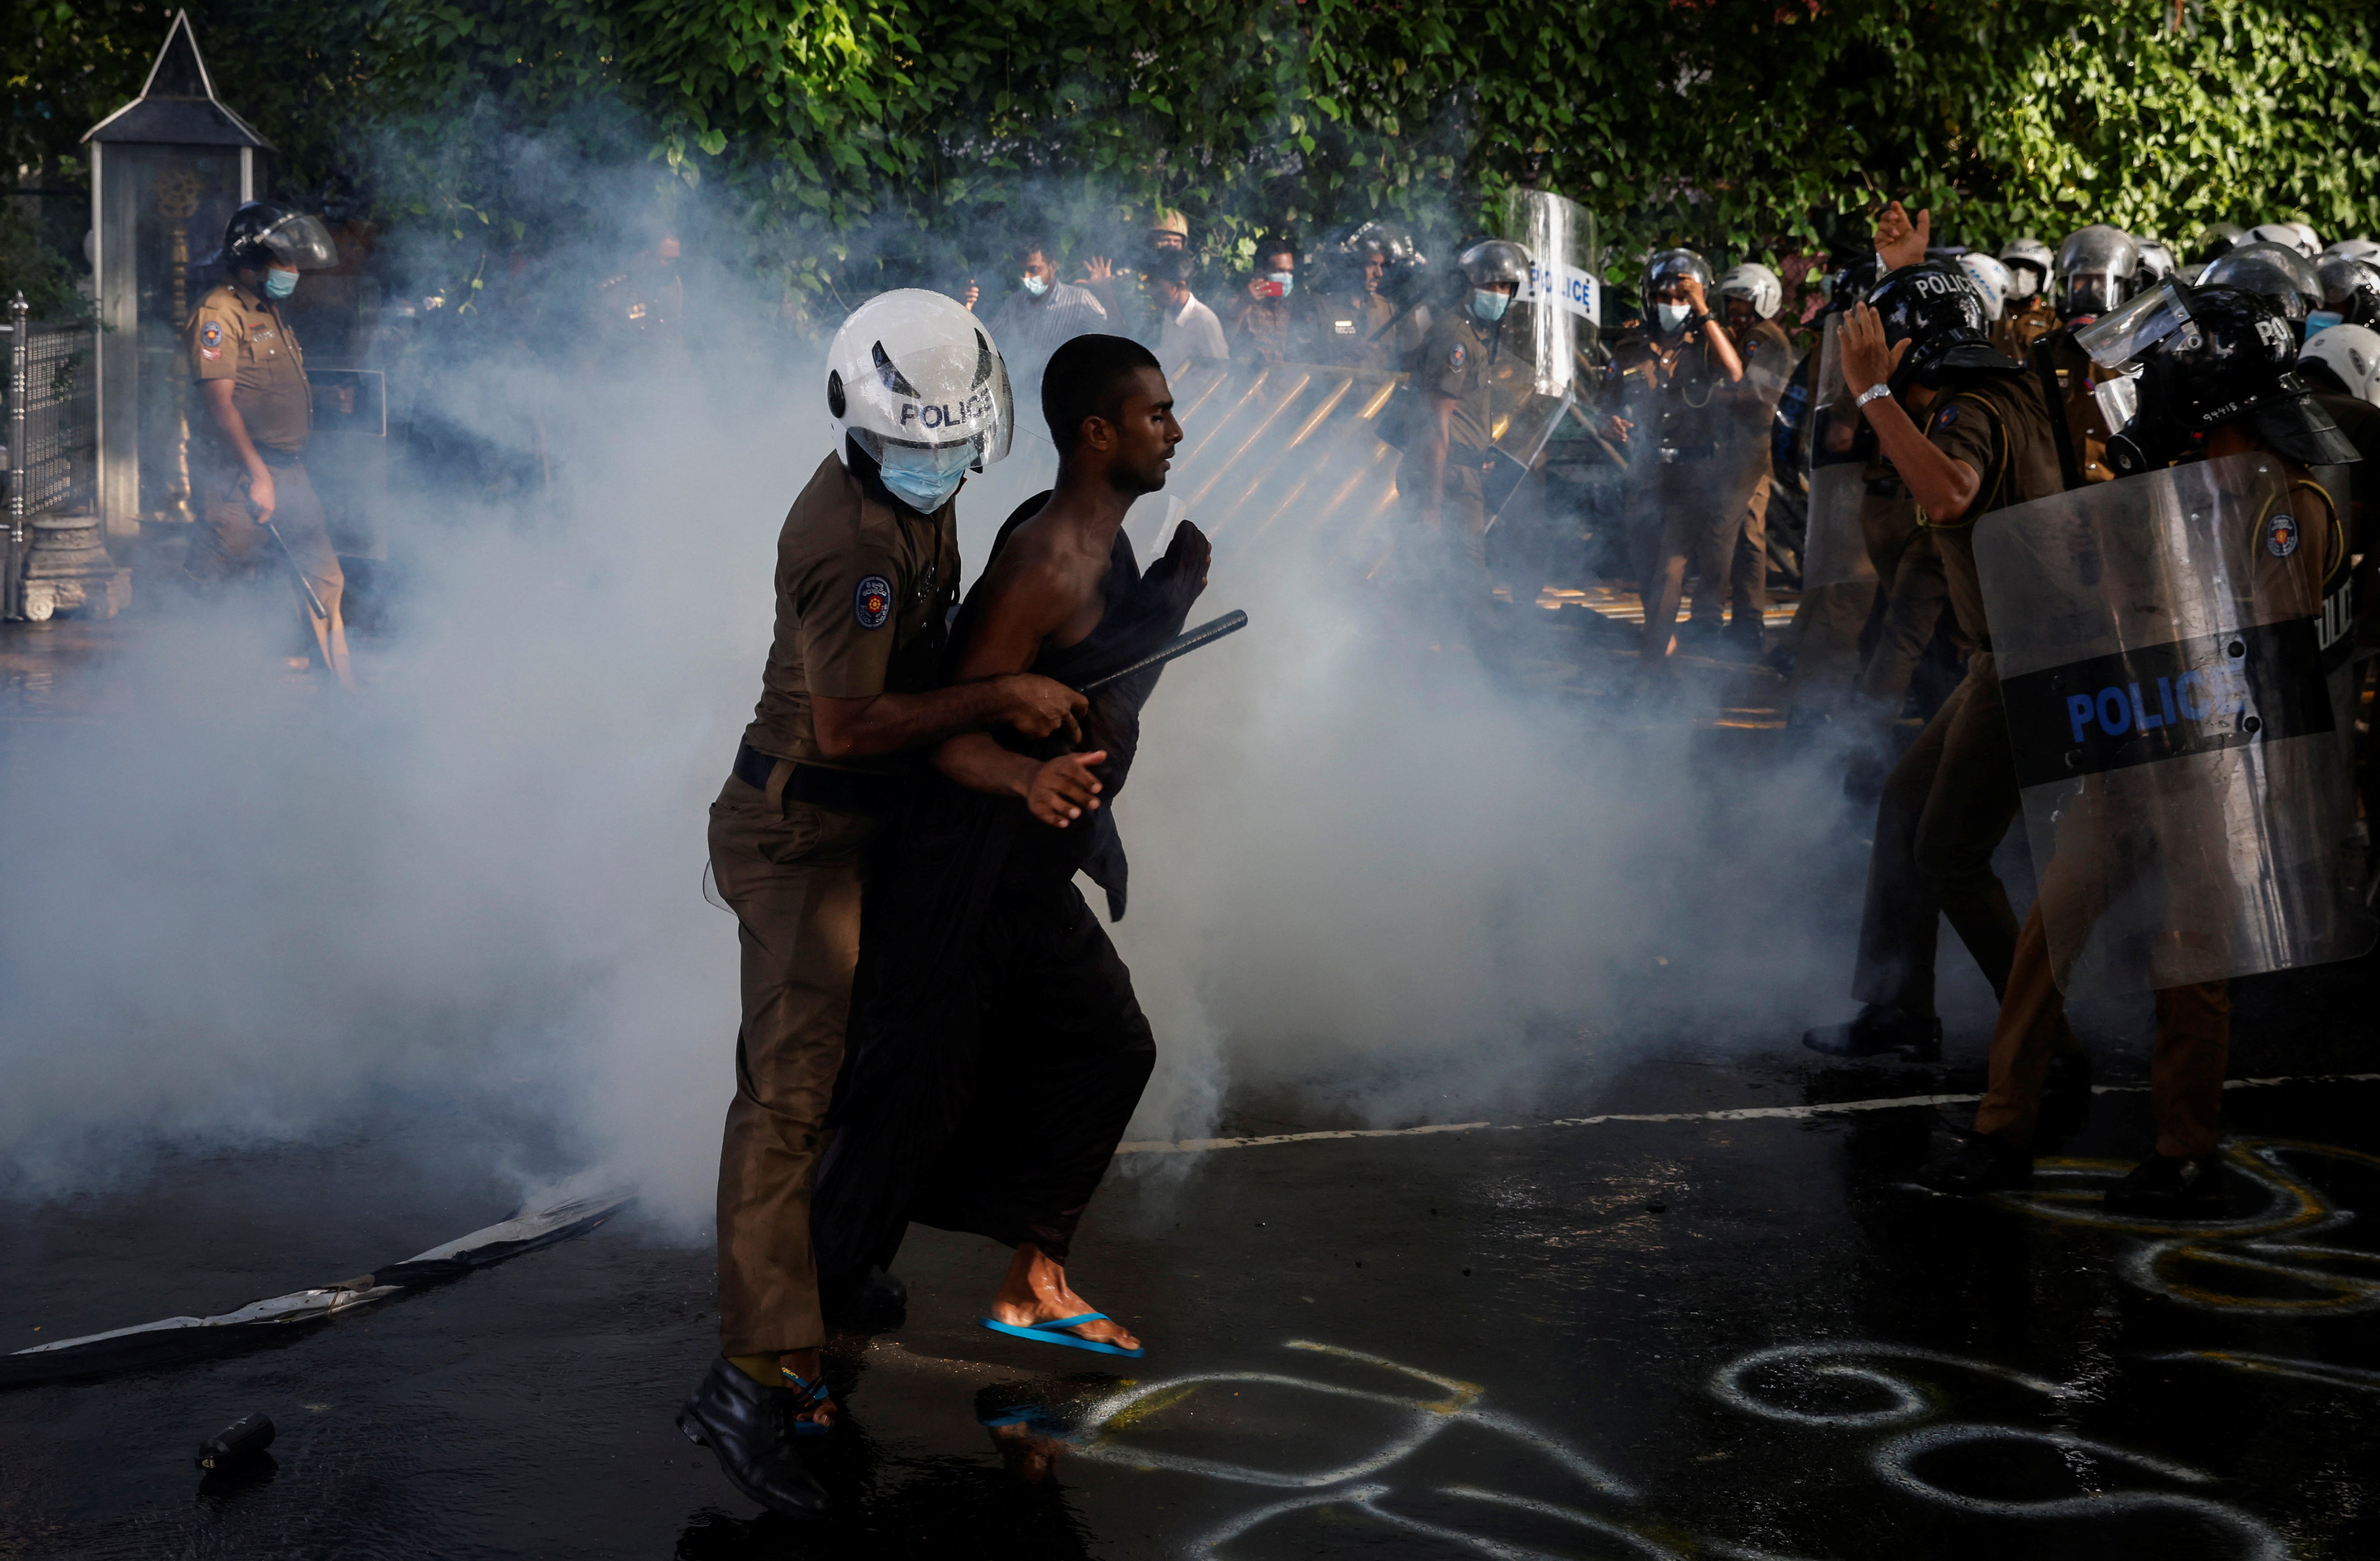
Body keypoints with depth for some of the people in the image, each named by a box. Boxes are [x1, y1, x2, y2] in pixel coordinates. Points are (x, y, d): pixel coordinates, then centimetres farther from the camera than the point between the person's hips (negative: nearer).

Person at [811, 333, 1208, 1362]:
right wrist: (1031, 777, -44)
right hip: (962, 873, -10)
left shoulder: (1097, 543, 8)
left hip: (1027, 867, 10)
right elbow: (948, 733, -26)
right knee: (917, 1095, -3)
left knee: (1106, 1045, 16)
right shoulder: (1046, 565, -23)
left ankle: (1032, 1282, 28)